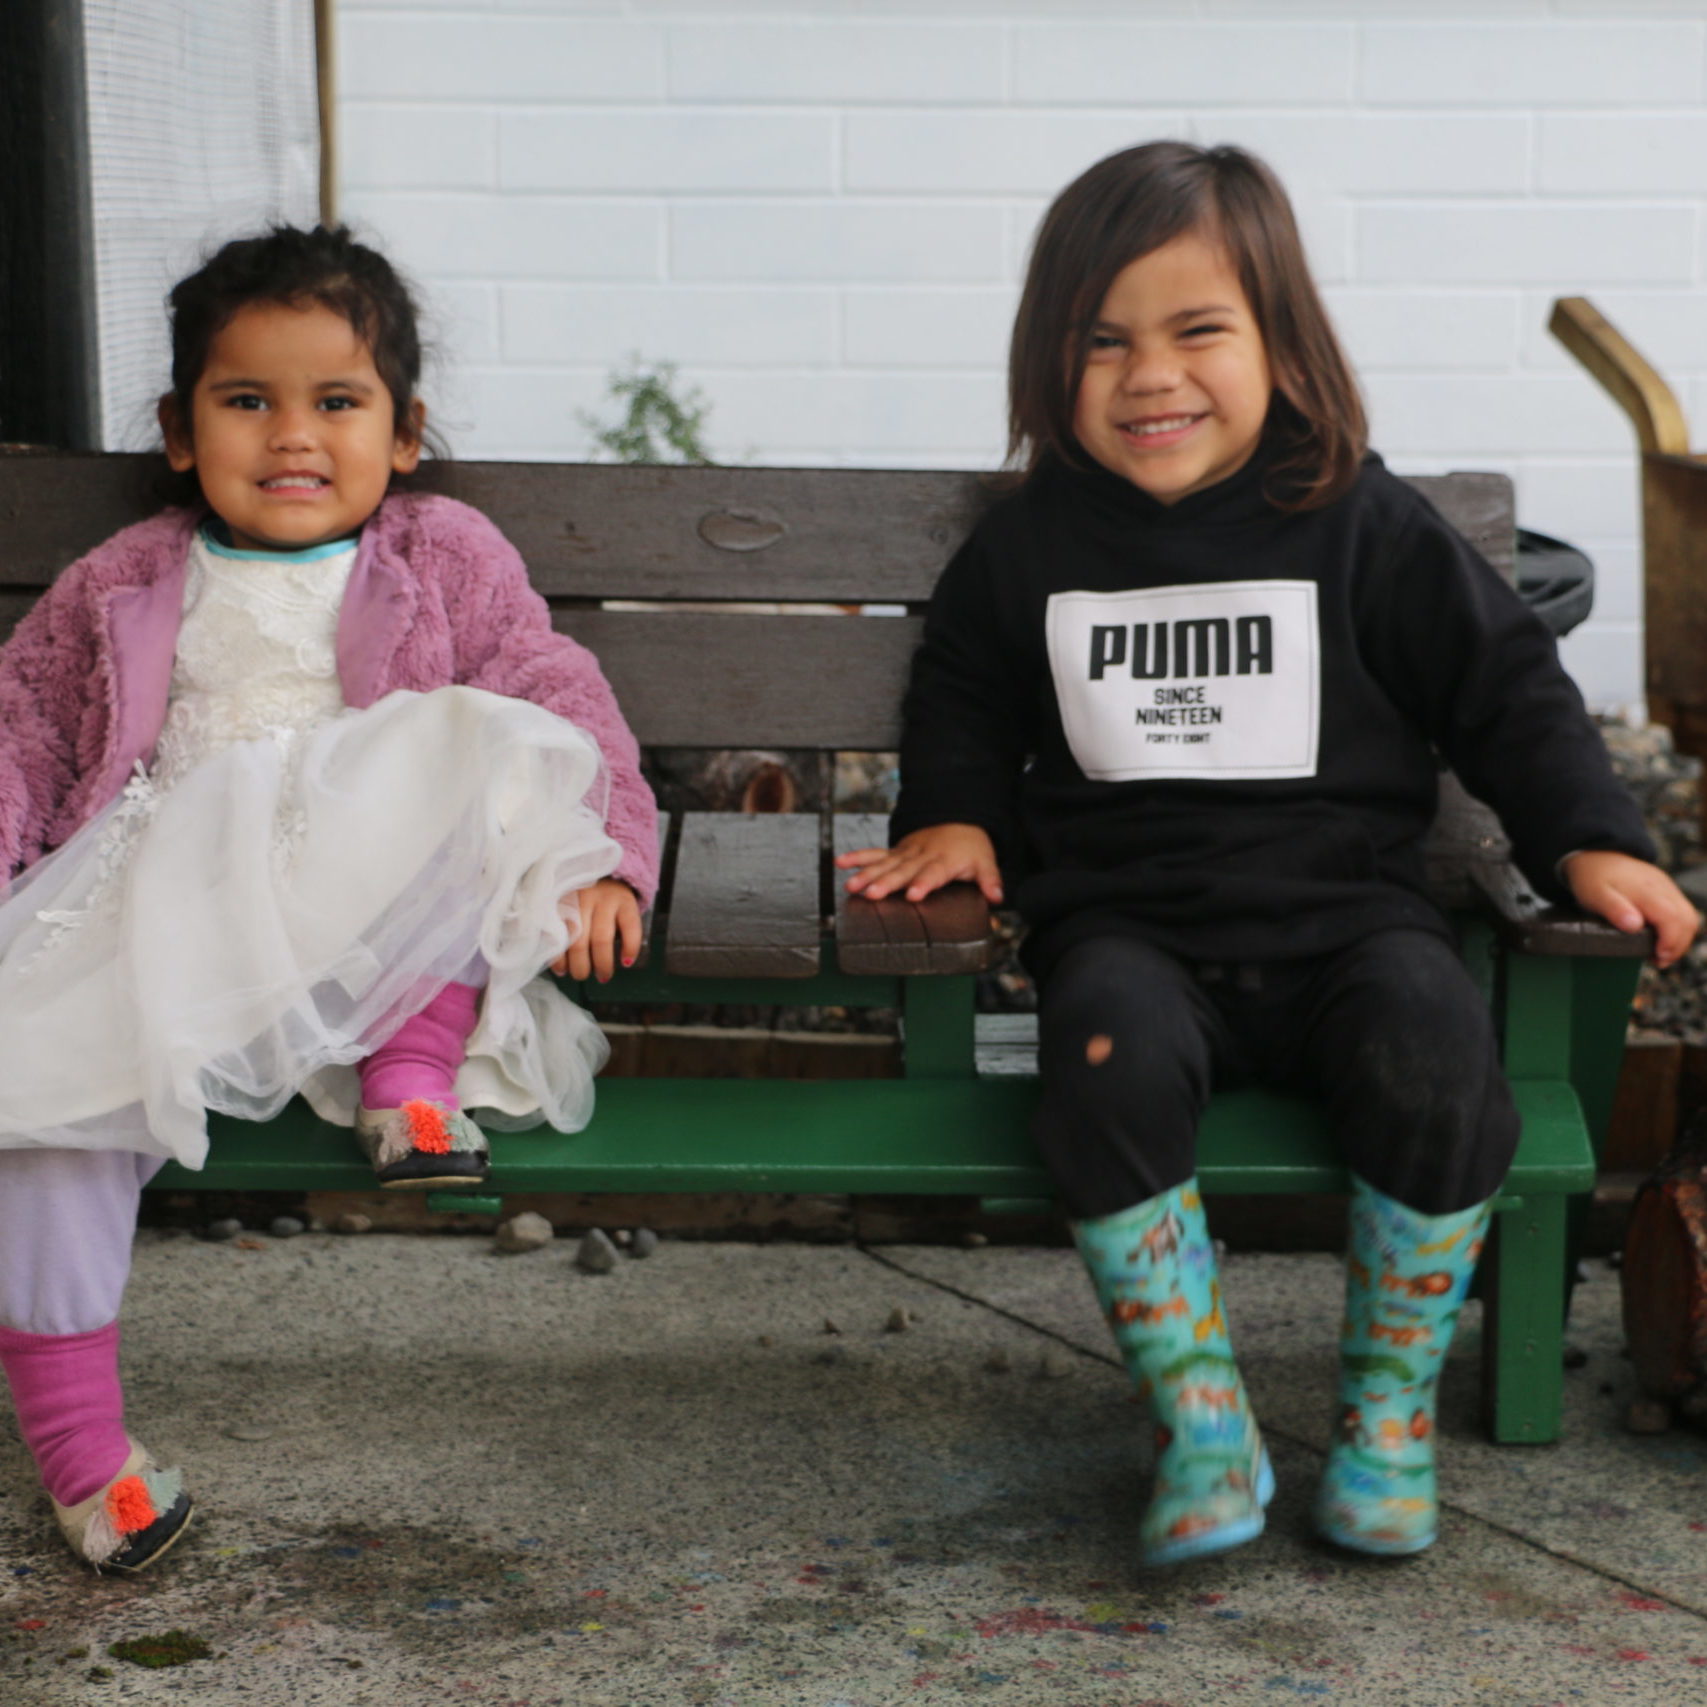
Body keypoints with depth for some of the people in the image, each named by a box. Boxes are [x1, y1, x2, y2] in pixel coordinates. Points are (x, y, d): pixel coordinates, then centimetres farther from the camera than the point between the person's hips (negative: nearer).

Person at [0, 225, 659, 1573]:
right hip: (164, 898, 2)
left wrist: (604, 860, -10)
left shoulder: (448, 562, 15)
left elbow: (562, 706, 8)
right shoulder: (120, 589, 19)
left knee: (481, 761, -29)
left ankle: (412, 1076, -25)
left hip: (378, 922, -1)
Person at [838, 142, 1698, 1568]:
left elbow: (1508, 688, 8)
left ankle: (1392, 1409, -8)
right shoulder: (1028, 548, 10)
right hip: (1131, 923, 1)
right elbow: (964, 697, 26)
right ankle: (1200, 1419, -18)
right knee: (1107, 1064, -33)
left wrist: (1590, 840, -3)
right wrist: (953, 813, 9)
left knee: (1437, 1057, -31)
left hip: (1342, 904, 0)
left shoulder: (1365, 529, 4)